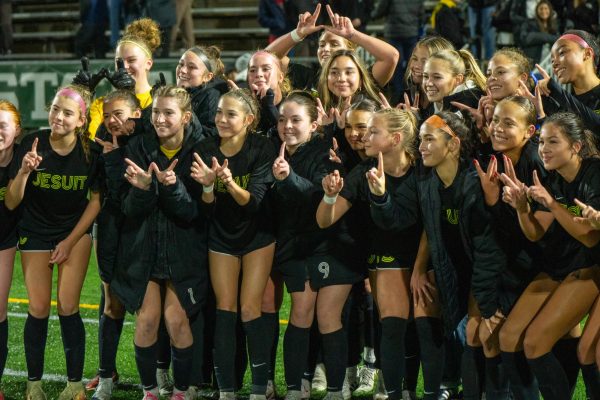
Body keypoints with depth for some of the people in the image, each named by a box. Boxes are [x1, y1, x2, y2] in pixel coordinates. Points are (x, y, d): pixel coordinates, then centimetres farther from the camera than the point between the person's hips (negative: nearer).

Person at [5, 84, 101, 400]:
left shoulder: (90, 152, -16)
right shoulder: (32, 145, -19)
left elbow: (96, 200, -2)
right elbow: (11, 203, -17)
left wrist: (70, 241, -5)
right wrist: (24, 171, -35)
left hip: (75, 232, 0)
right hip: (35, 234, 0)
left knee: (67, 307, -6)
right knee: (39, 309, -3)